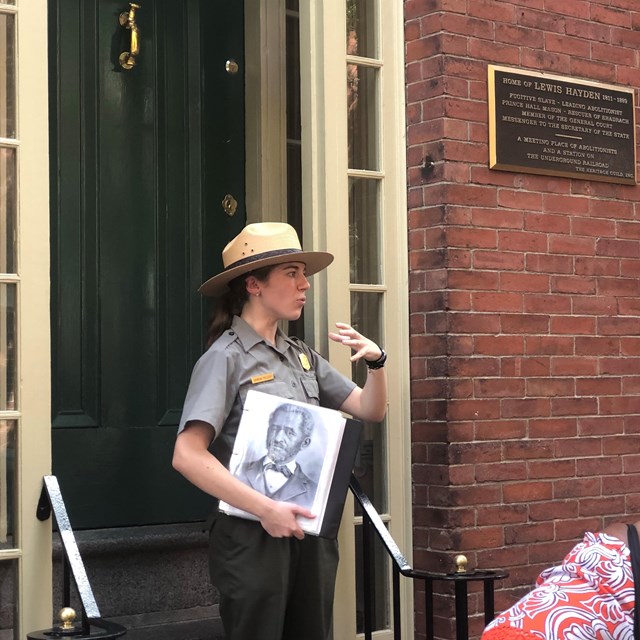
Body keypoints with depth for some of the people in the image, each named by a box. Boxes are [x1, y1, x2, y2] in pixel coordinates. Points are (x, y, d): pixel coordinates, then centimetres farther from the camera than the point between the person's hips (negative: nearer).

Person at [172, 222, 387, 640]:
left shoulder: (302, 356, 10)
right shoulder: (226, 357, -9)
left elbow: (371, 411, 16)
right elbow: (188, 455, -19)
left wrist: (376, 363, -4)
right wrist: (265, 509, -22)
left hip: (311, 535, 6)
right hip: (254, 536, -6)